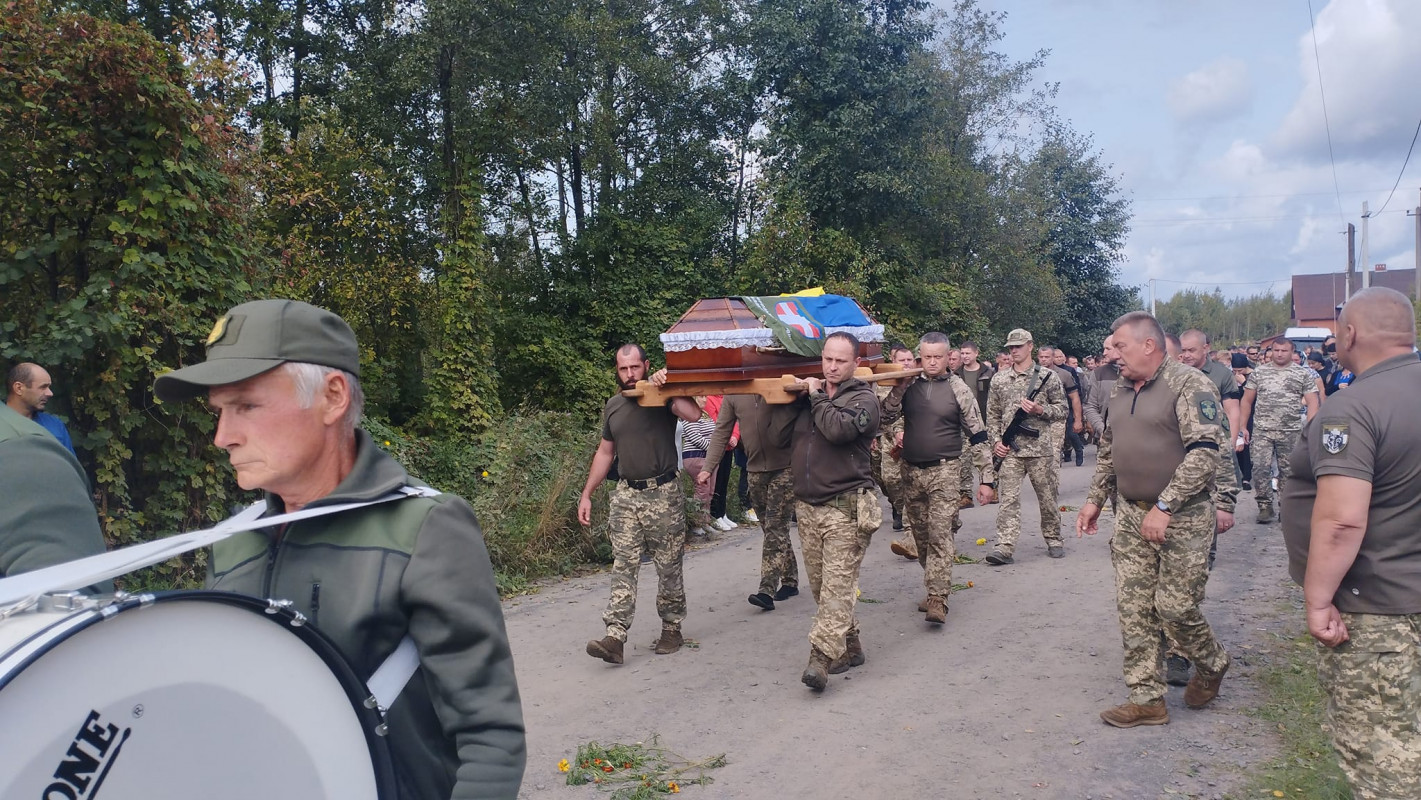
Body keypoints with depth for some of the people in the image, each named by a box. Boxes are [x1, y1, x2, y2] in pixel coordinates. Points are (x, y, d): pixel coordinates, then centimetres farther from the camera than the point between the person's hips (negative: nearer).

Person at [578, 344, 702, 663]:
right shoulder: (613, 406, 13)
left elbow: (694, 414, -24)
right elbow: (605, 452, 20)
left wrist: (666, 386, -19)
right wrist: (586, 494, 17)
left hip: (663, 493, -4)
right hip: (626, 494, 4)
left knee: (669, 566, 4)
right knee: (623, 566, -3)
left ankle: (671, 629, 18)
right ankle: (615, 636, -8)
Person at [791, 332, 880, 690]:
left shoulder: (863, 399, -3)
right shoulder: (809, 395, 15)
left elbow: (838, 429, -21)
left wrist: (815, 396, -8)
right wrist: (797, 393, 10)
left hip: (845, 508, -6)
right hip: (807, 506, 7)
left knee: (837, 586, -12)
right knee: (820, 585, 10)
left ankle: (821, 659, -18)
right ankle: (849, 647, 24)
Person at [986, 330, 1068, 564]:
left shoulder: (1048, 376, 2)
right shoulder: (999, 379, 9)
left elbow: (1062, 410, 3)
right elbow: (992, 415, 12)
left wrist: (1039, 409, -14)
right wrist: (995, 441, 1)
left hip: (1041, 449, -1)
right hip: (1010, 449, 1)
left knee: (1047, 497, 9)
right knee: (1009, 498, -5)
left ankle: (1053, 539, 26)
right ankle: (1004, 547, -8)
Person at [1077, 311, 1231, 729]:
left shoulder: (1190, 385, -13)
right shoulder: (1121, 391, 11)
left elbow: (1204, 452, -21)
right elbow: (1108, 451, 21)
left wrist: (1164, 507, -24)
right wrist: (1094, 499, 15)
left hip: (1182, 518, -7)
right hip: (1132, 516, 7)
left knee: (1175, 606, -2)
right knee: (1133, 608, 6)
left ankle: (1212, 665, 29)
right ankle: (1146, 698, 16)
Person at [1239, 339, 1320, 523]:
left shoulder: (1303, 374, 5)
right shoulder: (1258, 373, 8)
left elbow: (1312, 403, 0)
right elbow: (1247, 401, 11)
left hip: (1291, 432, -1)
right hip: (1262, 430, 1)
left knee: (1288, 470, 7)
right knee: (1260, 467, -8)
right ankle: (1265, 505, 2)